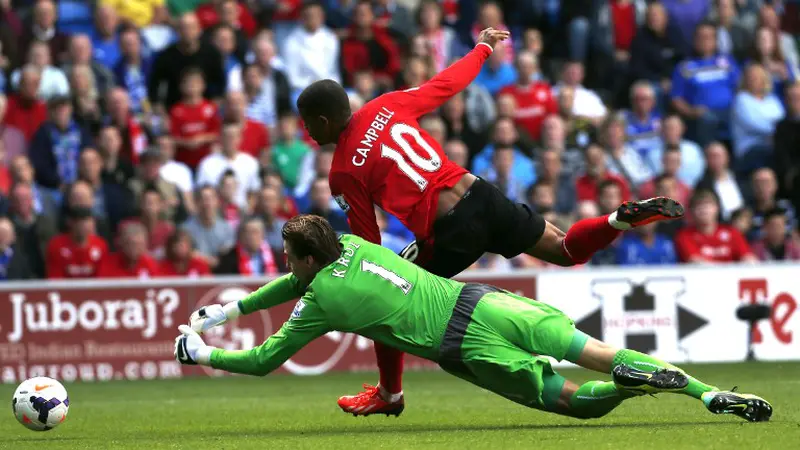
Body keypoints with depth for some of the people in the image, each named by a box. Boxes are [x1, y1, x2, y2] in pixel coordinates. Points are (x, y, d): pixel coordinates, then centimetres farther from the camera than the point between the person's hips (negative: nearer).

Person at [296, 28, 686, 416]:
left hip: (449, 234, -5)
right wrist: (483, 48, 35)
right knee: (566, 250, 17)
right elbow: (448, 83, 18)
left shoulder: (343, 173, -3)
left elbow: (368, 244, -1)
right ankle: (624, 218, -10)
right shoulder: (385, 106, 9)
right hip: (478, 194, 5)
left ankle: (388, 395, 25)